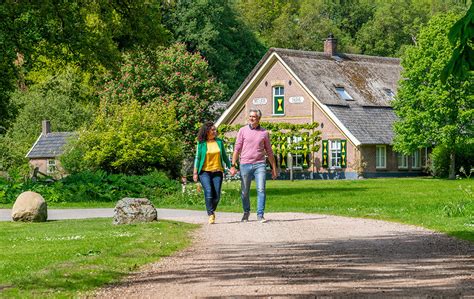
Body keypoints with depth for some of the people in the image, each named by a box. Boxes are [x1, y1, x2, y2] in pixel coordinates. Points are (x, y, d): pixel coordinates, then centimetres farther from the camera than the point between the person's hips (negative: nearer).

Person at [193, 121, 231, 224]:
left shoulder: (219, 142, 9)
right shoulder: (201, 143, 0)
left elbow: (224, 156, 16)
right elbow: (197, 158, 3)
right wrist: (195, 172, -2)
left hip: (217, 171, 3)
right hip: (205, 171, -3)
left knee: (217, 195, -4)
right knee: (208, 191, -20)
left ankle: (212, 210, 23)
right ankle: (211, 215, -16)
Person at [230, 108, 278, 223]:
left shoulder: (264, 132, 7)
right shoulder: (243, 131, 4)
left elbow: (269, 152, 14)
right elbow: (237, 149, 3)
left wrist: (274, 168, 14)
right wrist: (233, 165, -4)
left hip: (259, 165, 0)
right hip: (245, 165, 0)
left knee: (261, 190, -12)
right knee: (245, 192, 7)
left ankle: (260, 215, -9)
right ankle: (246, 212, 28)